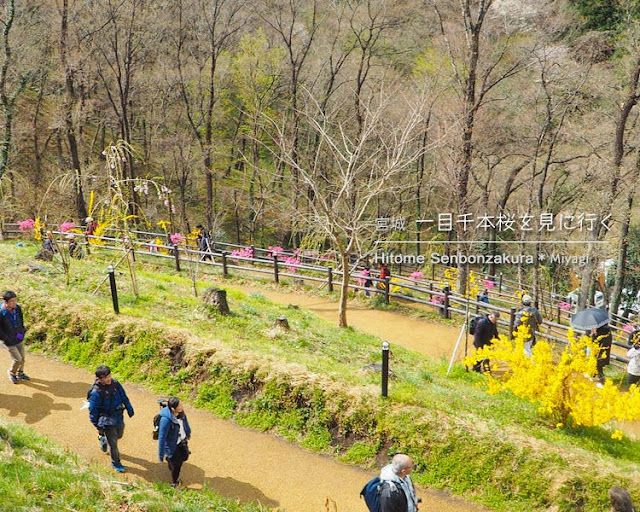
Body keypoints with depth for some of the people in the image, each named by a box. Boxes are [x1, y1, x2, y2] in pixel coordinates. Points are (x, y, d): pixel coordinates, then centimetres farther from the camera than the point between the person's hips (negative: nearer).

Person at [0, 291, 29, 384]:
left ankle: (20, 373, 42)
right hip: (10, 342, -5)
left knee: (22, 358, 17)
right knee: (17, 359, 0)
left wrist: (22, 332, 2)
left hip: (20, 339, 5)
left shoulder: (17, 308, -10)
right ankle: (12, 373, 31)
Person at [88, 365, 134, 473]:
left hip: (119, 418, 6)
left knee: (119, 435, 28)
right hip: (108, 421, -6)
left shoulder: (115, 383, -10)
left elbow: (124, 397, 6)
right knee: (113, 444, 5)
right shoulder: (96, 392, -26)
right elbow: (93, 411, -15)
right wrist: (98, 426, -11)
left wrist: (130, 409, 12)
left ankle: (104, 440, 58)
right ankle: (116, 463, 28)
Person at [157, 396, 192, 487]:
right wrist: (161, 455, -21)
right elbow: (162, 438, -29)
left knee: (184, 456, 27)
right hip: (172, 445, -6)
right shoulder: (166, 419, -38)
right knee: (176, 464, 12)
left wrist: (188, 433, 25)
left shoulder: (181, 412, -16)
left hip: (182, 441, 7)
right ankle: (174, 483, 41)